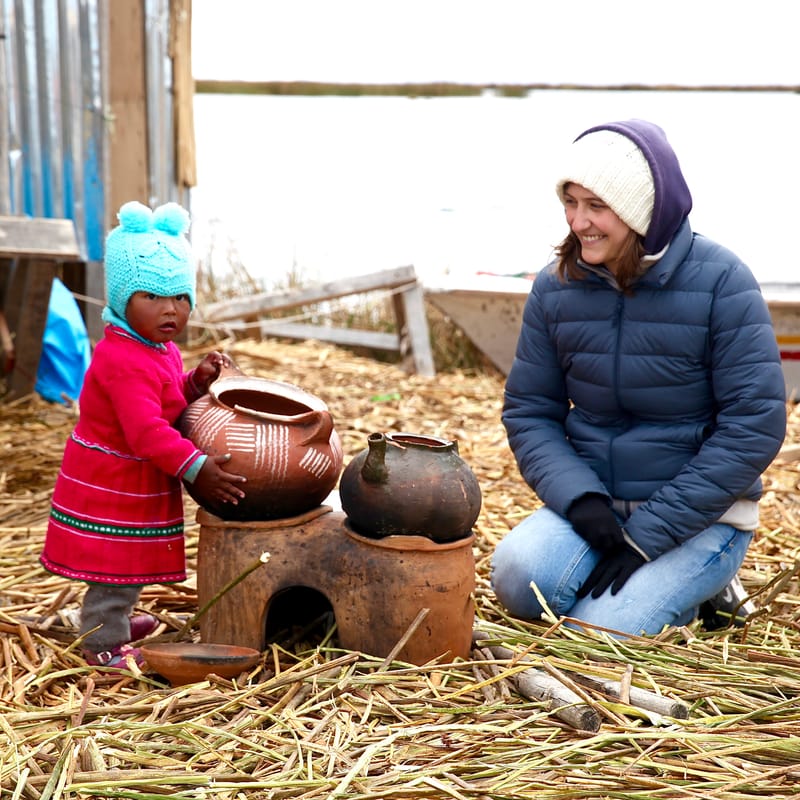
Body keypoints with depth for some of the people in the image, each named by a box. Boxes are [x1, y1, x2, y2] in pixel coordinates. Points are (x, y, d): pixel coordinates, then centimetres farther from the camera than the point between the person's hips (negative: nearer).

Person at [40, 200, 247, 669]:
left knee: (128, 562, 25)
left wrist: (197, 381, -2)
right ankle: (103, 644, 12)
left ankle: (114, 619, 43)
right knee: (117, 564, -1)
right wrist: (195, 467, -37)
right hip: (111, 486, -10)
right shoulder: (124, 360, -28)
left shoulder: (162, 350, 6)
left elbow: (171, 402, 18)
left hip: (135, 484, 10)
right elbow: (145, 430, -34)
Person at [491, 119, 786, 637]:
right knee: (518, 576, -24)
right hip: (593, 500, 4)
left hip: (700, 514, -3)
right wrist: (581, 500, -17)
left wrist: (650, 532, -18)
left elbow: (754, 425, -14)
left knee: (603, 632, -23)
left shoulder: (720, 282, -12)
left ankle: (702, 586, 8)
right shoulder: (556, 287, 0)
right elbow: (528, 411, 2)